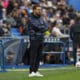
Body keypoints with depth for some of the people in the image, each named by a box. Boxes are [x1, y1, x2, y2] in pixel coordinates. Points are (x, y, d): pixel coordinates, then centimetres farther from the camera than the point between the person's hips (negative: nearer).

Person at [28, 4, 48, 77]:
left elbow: (46, 27, 6)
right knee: (33, 56, -9)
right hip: (34, 39, -7)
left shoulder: (41, 18, 16)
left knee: (39, 56, 7)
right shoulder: (31, 19, -6)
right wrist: (43, 27, -4)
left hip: (41, 39, 7)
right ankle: (31, 72, -9)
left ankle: (36, 71, 12)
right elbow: (37, 26, -18)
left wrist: (40, 29, -10)